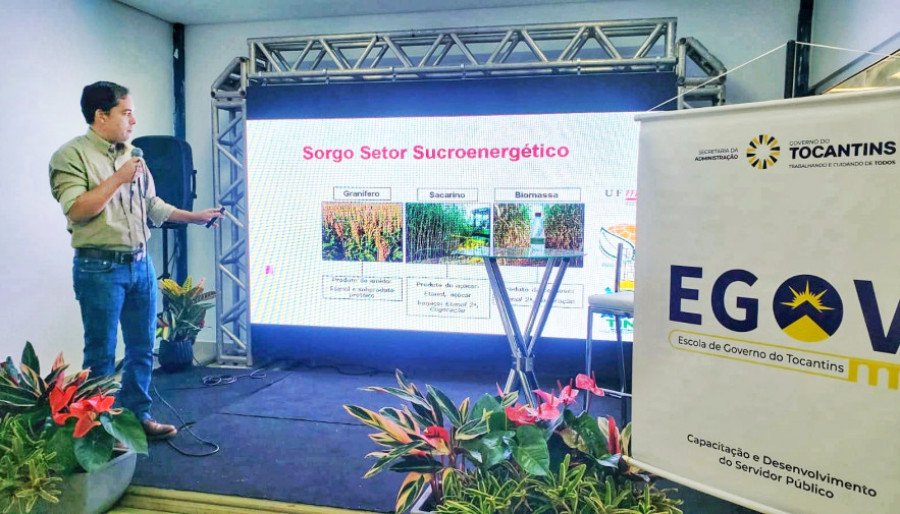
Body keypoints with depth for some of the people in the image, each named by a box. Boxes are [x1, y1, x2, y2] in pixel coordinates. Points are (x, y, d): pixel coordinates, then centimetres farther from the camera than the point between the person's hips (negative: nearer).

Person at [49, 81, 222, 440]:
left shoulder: (132, 155, 13)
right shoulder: (72, 155, -8)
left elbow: (153, 205, 19)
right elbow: (76, 210, -18)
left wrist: (196, 217, 14)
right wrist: (118, 178, -18)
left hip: (141, 264, 7)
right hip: (100, 268, -7)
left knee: (142, 348, 13)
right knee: (101, 354, 3)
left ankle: (138, 416, 25)